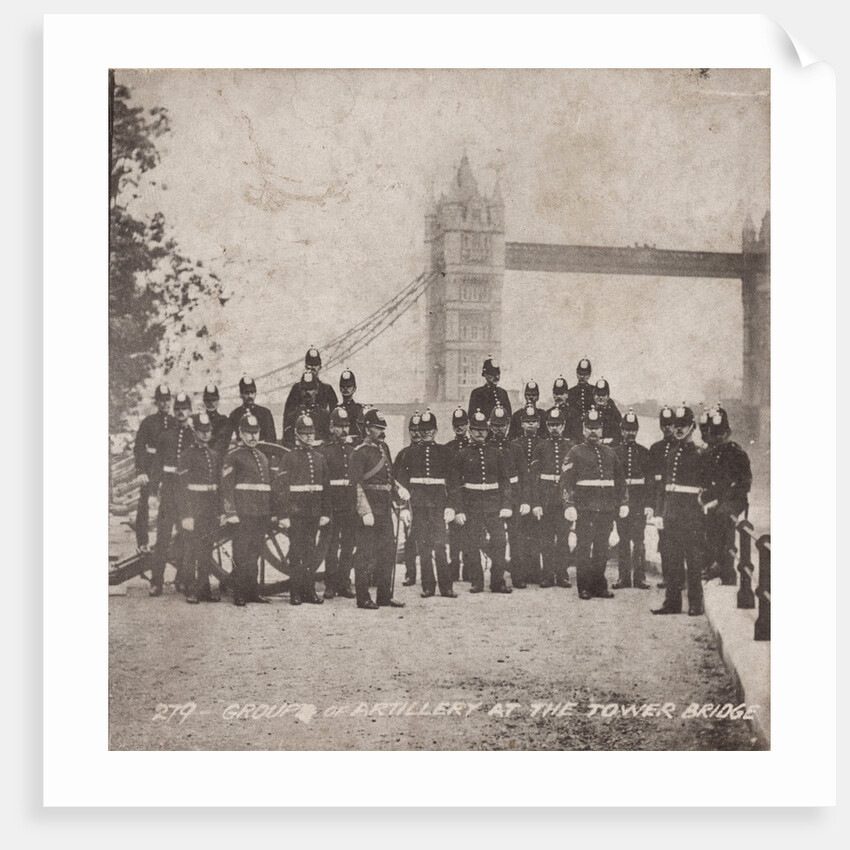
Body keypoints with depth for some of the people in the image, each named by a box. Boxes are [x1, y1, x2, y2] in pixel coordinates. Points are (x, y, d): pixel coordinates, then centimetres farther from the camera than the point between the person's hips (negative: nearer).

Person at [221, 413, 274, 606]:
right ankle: (239, 595, 1)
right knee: (241, 556, -4)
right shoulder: (232, 457, -1)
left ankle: (253, 592, 17)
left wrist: (270, 514, 18)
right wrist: (231, 513, -13)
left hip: (261, 516, 6)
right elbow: (227, 488, -7)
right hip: (243, 514, -6)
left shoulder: (263, 458, 19)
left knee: (255, 555, 10)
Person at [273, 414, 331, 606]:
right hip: (295, 513, -4)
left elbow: (326, 488, 15)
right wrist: (283, 515, -13)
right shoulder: (289, 458, -3)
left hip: (314, 513, 4)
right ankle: (295, 592, 4)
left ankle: (309, 590, 13)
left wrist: (325, 513, 8)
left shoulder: (320, 459, 13)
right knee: (296, 552, -1)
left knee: (311, 553, 7)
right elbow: (279, 488, -7)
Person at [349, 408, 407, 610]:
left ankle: (385, 596, 19)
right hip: (370, 505, -8)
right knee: (366, 554, -3)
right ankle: (363, 598, 4)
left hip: (385, 508, 8)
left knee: (388, 552, 10)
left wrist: (399, 489, 7)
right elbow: (356, 484, -14)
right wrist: (365, 511, -19)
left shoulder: (383, 447, 15)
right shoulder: (361, 452, -9)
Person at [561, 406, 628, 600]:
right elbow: (566, 481, -4)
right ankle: (584, 587, 4)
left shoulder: (610, 453, 16)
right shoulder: (576, 452, 2)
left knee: (602, 548, 7)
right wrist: (569, 505, -12)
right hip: (584, 508, -4)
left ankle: (599, 585, 15)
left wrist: (623, 503, 12)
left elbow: (620, 480, 19)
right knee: (584, 547, -2)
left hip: (607, 509, 4)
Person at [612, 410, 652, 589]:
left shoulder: (644, 452, 6)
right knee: (623, 540, 4)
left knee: (638, 540, -1)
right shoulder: (614, 452, 7)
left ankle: (639, 577, 4)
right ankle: (624, 576, 10)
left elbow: (650, 480, 3)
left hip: (639, 501, -1)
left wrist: (649, 504, -5)